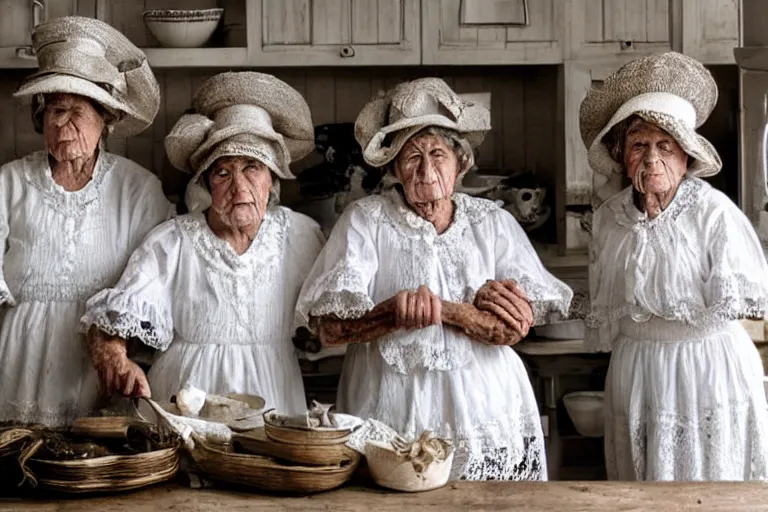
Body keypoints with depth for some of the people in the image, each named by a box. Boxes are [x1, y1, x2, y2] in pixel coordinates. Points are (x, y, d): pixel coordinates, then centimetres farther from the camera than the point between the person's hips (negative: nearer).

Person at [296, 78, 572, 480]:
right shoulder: (365, 220, 2)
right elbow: (328, 325, -10)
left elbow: (516, 325, -6)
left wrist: (437, 308, -16)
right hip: (392, 416, -2)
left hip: (487, 413, 2)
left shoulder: (494, 222, 8)